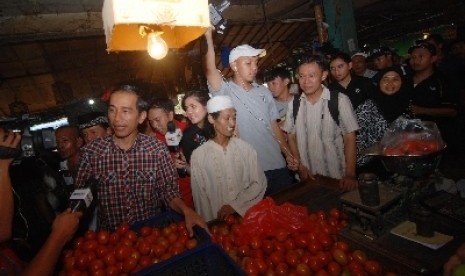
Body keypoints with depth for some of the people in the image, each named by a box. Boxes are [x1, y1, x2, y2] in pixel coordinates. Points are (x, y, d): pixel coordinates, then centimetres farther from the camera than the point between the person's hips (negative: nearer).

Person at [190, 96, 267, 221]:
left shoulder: (245, 148, 1)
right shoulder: (199, 155, -4)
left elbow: (259, 183, 0)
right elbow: (200, 196, 0)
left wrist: (235, 205, -9)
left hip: (247, 215, 2)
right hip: (218, 220, -1)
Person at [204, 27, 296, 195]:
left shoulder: (263, 92, 9)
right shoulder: (225, 92, -6)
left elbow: (274, 126, 11)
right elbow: (210, 69, -24)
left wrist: (288, 154, 7)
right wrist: (208, 36, -29)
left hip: (278, 166, 5)